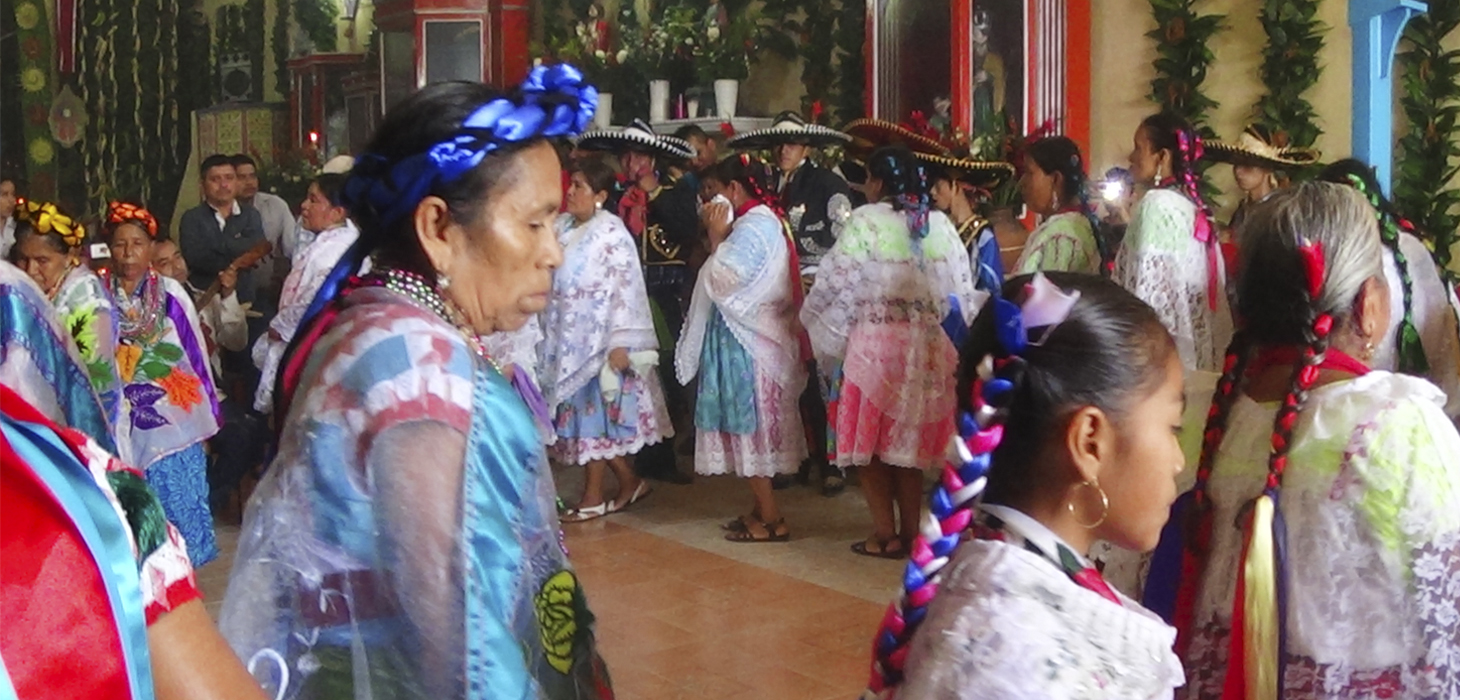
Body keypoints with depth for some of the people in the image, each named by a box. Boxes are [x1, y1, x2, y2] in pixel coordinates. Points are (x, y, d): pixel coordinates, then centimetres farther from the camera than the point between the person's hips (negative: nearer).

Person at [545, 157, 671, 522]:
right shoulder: (561, 228, 8)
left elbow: (626, 288, -14)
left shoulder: (611, 232, -11)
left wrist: (620, 342, -18)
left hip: (597, 338, -7)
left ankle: (593, 497, 9)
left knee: (592, 410, -1)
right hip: (566, 338, 7)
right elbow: (548, 282, 14)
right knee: (578, 410, 9)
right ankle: (629, 482, 21)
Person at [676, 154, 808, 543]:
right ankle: (762, 510, 21)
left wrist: (716, 237, -12)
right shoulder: (769, 220, 14)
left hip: (745, 342, -10)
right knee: (755, 423, 14)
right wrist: (719, 237, 6)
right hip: (761, 335, 10)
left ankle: (771, 520, -2)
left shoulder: (752, 227, -17)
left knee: (749, 423, -5)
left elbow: (724, 280, -21)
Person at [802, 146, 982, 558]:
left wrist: (820, 329, 7)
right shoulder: (941, 226, 5)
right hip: (926, 348, 5)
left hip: (874, 344, -5)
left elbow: (836, 286, -8)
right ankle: (910, 530, 17)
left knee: (871, 438, 6)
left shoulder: (865, 222, -8)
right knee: (909, 440, 14)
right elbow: (963, 292, 7)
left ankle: (885, 533, 6)